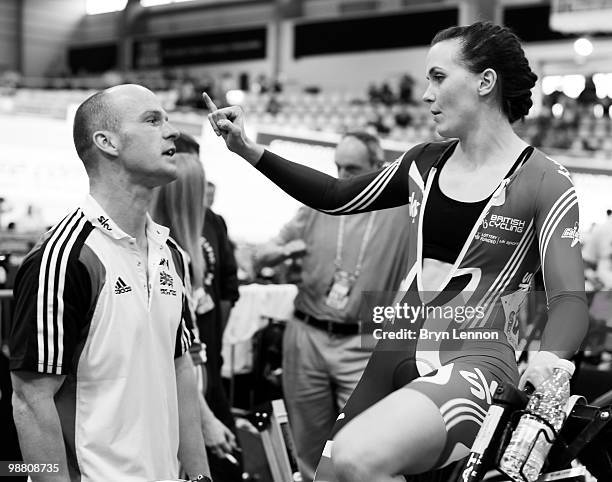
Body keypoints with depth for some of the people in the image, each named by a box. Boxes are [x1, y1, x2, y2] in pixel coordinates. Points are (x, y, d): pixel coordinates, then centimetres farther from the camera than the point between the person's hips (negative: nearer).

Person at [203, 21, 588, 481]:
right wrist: (249, 150, 12)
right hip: (397, 354, 7)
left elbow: (570, 298, -9)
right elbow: (338, 197, 20)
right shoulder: (425, 163, 12)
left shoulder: (546, 181, -5)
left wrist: (548, 358, -31)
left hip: (476, 362, -6)